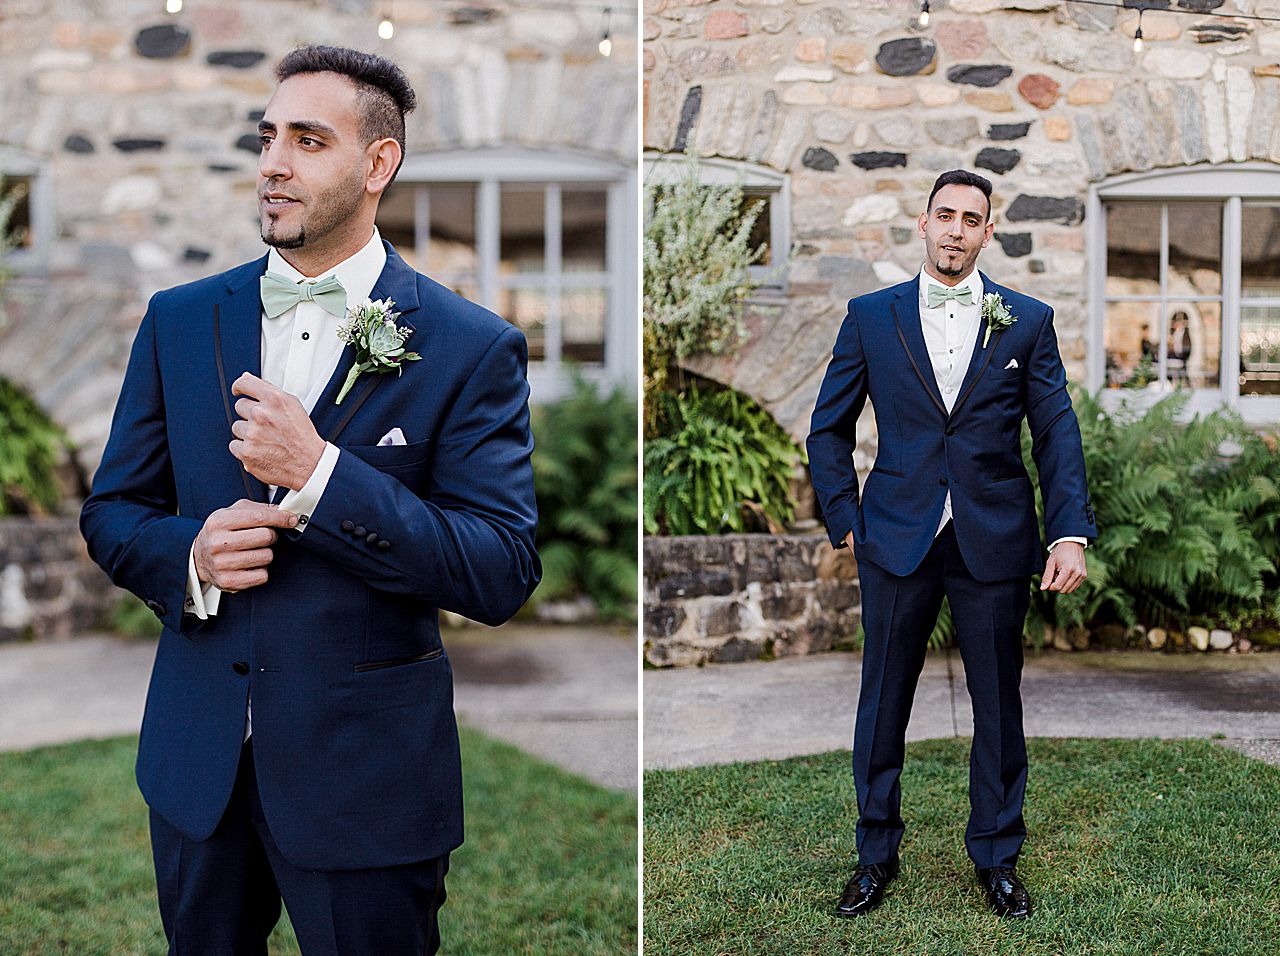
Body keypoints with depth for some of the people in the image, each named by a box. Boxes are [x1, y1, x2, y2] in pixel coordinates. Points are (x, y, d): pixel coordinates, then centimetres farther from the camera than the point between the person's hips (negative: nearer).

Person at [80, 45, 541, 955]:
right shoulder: (180, 320, 4)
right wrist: (189, 555, -14)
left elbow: (503, 575, -16)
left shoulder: (471, 348, -9)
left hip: (368, 775, -4)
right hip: (197, 763, 4)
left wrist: (320, 471, -24)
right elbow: (112, 511, 9)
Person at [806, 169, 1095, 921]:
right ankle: (877, 854, 25)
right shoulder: (871, 317, 4)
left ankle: (997, 857, 27)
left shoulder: (1028, 320, 4)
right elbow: (829, 428, 9)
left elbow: (1058, 433, 1)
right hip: (897, 540, 0)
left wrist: (1071, 533, -9)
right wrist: (845, 519, 1)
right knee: (883, 703, 8)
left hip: (994, 542, 0)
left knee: (998, 705, 9)